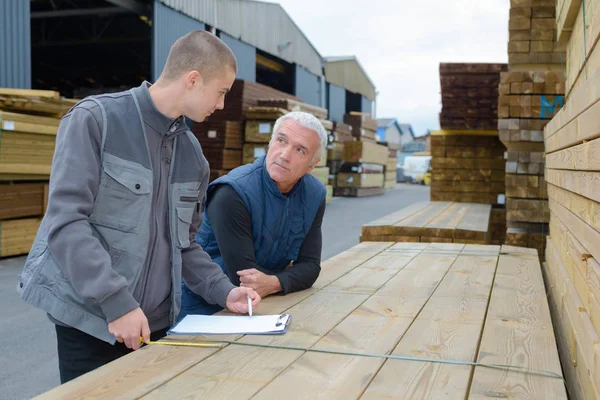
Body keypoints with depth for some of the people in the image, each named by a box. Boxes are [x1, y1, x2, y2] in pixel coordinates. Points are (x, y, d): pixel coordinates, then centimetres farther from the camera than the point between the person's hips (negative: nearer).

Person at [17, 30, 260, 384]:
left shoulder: (192, 152, 9)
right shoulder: (95, 119, -11)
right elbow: (65, 221, -18)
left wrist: (223, 291, 1)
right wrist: (117, 302, -21)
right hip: (90, 318, -5)